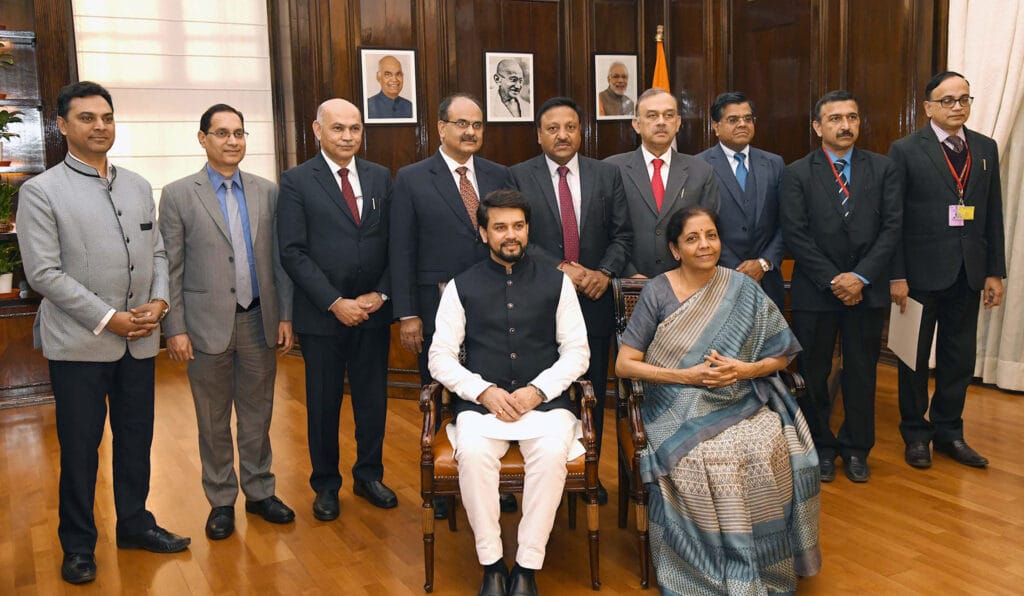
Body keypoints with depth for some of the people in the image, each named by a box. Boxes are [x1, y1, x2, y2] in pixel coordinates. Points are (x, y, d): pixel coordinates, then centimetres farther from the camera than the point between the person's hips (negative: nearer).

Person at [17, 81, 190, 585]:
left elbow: (157, 252, 12)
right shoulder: (41, 192, -5)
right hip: (79, 344, -4)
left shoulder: (138, 186, 10)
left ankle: (134, 523, 33)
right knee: (80, 447, 8)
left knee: (136, 437, 15)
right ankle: (78, 544, 25)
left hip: (139, 340, 5)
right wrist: (108, 319, -14)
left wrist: (159, 302, -6)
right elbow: (44, 273, -11)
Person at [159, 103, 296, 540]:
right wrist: (175, 329, -7)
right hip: (208, 325, -2)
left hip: (259, 322, 2)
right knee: (213, 421, 11)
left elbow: (279, 259, 6)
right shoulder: (178, 195, -2)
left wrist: (285, 315, 3)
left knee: (257, 415, 13)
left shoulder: (266, 192, 5)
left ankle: (259, 492, 28)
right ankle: (221, 500, 26)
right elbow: (171, 269, -3)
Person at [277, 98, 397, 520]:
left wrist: (380, 294, -7)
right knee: (323, 404, 9)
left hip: (373, 311, 3)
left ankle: (368, 475, 31)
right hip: (322, 313, -3)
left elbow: (393, 244, 6)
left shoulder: (380, 177, 7)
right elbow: (293, 252, -9)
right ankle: (326, 485, 27)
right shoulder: (297, 181, -4)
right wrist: (335, 303, -15)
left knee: (374, 399, 12)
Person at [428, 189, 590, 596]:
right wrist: (485, 392, -12)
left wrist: (537, 390, -10)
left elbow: (577, 351, 6)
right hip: (481, 401, 0)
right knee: (472, 451, -31)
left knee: (552, 451, -31)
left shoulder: (556, 282, 10)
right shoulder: (462, 286, 9)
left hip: (545, 400, 0)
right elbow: (440, 357, 4)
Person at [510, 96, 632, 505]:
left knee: (592, 389, 10)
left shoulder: (607, 175, 7)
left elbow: (622, 235, 5)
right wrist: (561, 268, -16)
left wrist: (604, 273, -12)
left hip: (594, 299, 2)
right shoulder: (519, 176, 0)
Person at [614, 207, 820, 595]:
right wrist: (686, 376, -15)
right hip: (679, 409, -2)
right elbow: (624, 364, -5)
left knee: (767, 452, -27)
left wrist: (746, 369, -13)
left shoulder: (743, 290, 4)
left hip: (741, 403, 2)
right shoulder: (657, 292, -2)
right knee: (703, 458, -31)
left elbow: (780, 356, 8)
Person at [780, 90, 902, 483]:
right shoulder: (797, 174, -1)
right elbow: (795, 235, -8)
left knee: (862, 373, 11)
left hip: (867, 289, 2)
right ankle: (821, 447, 25)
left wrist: (860, 277, -13)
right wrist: (832, 281, -13)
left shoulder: (882, 169, 5)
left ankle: (856, 448, 27)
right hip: (815, 291, -1)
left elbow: (892, 227, -2)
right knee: (813, 374, 8)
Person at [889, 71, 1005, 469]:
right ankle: (915, 433, 23)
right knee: (915, 358, 9)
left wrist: (995, 271, 5)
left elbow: (993, 215, 8)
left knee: (960, 358, 11)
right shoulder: (905, 150, -6)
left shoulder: (986, 148, 8)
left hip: (968, 272, 4)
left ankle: (949, 432, 26)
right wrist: (896, 276, -12)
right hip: (922, 272, -4)